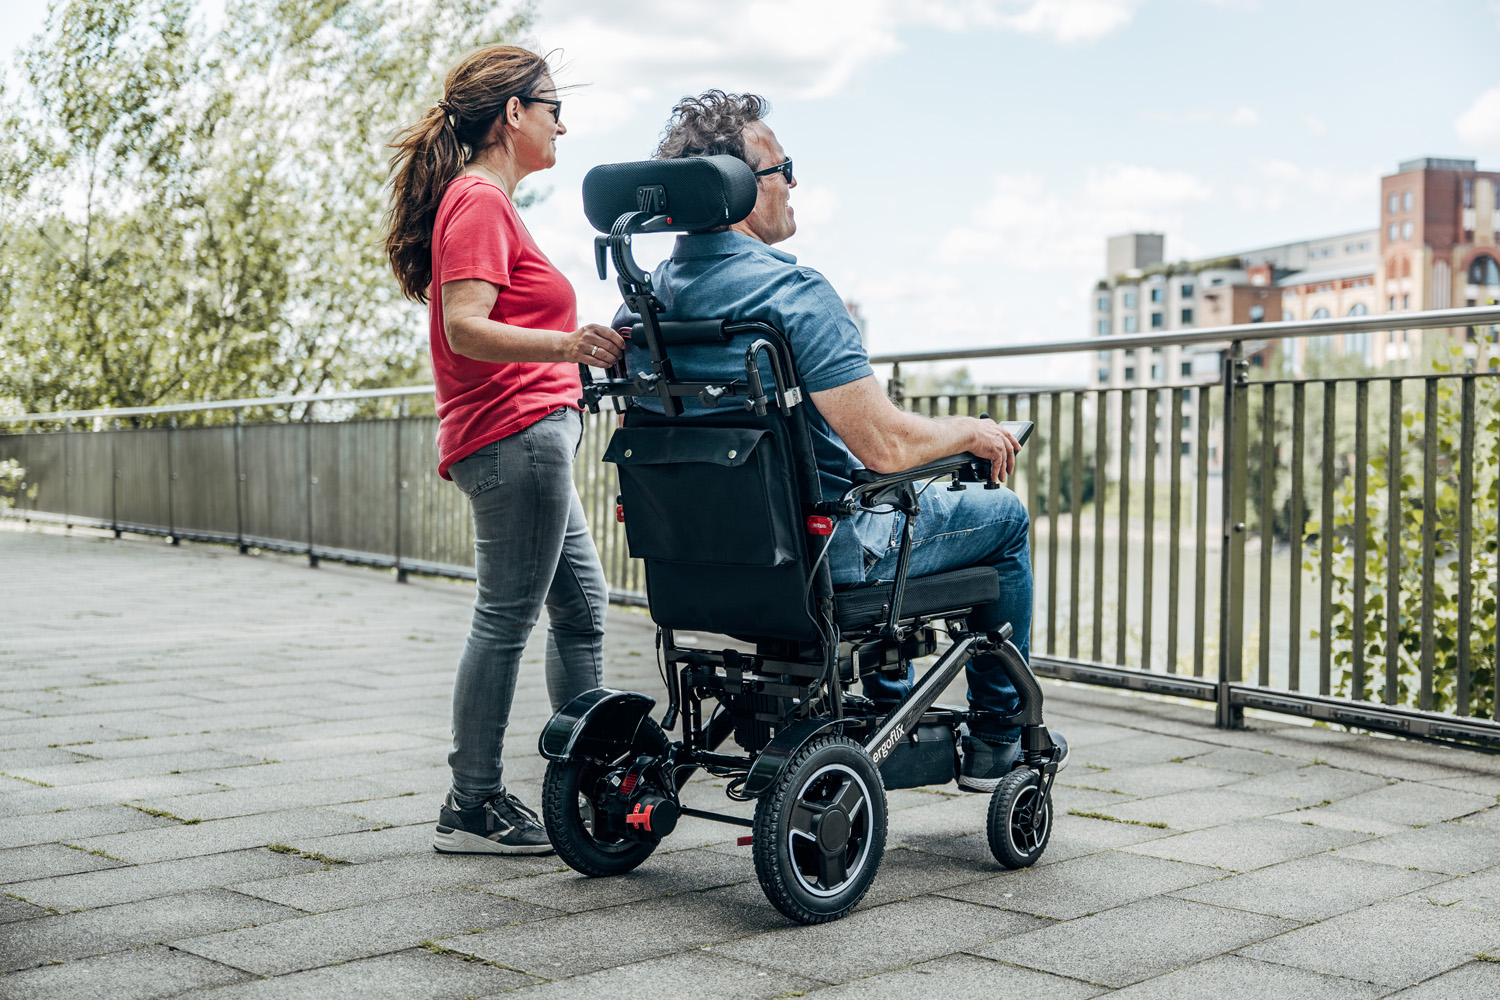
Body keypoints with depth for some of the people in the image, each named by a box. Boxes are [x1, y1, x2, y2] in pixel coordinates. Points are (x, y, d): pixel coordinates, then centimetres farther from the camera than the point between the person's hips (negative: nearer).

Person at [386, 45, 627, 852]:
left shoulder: (479, 199, 22)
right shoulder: (480, 200, -11)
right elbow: (464, 329, -23)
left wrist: (576, 352, 31)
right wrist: (563, 346, -36)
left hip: (527, 437, 11)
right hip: (518, 432, -11)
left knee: (583, 604, 13)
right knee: (507, 618, -8)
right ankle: (472, 808, -1)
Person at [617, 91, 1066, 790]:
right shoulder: (791, 290, -24)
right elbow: (885, 446, -27)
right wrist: (970, 431, -7)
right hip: (812, 556, -8)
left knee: (877, 501, 37)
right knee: (1002, 516, 15)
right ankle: (996, 740, 24)